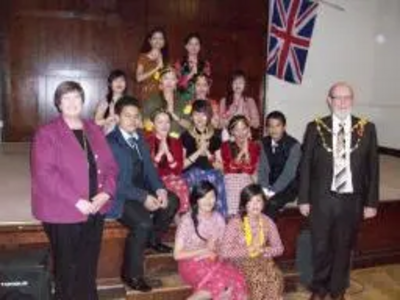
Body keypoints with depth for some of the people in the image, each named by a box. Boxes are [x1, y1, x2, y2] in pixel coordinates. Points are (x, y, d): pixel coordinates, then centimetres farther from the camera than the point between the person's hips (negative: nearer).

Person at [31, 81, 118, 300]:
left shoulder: (94, 130, 11)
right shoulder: (46, 133, -7)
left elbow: (110, 165, 8)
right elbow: (45, 174, -17)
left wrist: (106, 193, -10)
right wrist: (76, 201, -21)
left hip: (95, 210, 5)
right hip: (64, 212, -5)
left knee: (89, 267, 16)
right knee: (68, 269, 6)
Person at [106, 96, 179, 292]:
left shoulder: (139, 137, 8)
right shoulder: (110, 142, -18)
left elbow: (149, 166, 7)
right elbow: (115, 182, -23)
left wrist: (159, 188, -12)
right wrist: (143, 197, -28)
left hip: (142, 188, 8)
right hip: (120, 195, -8)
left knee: (172, 201, -7)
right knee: (143, 223, -29)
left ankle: (153, 239, 18)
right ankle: (131, 274, -8)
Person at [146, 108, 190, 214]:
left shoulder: (176, 142, 10)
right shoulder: (147, 142, 1)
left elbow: (178, 170, 1)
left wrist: (168, 152, -13)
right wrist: (159, 153, -17)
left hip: (171, 178, 3)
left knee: (182, 185, -29)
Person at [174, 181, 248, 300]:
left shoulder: (218, 219, 3)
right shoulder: (187, 220, -11)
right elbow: (177, 254, -11)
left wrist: (214, 251, -12)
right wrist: (203, 251, -16)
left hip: (213, 262, 5)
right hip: (191, 264, -5)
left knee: (237, 281, -25)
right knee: (223, 284, -30)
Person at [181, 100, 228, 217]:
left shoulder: (215, 137, 9)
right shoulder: (185, 137, 4)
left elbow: (220, 167, 7)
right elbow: (181, 165, -2)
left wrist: (207, 153, -9)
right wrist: (198, 152, -11)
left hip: (212, 175, 2)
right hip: (192, 176, -2)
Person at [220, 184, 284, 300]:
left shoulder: (268, 222, 1)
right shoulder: (235, 223, -12)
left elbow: (279, 248, 7)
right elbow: (225, 252, -15)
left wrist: (264, 250, -13)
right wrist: (248, 251, -19)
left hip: (262, 260, 4)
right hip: (240, 262, -3)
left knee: (275, 276, -27)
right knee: (258, 277, -31)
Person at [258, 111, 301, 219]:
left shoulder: (294, 145, -13)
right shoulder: (264, 143, 3)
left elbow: (289, 173, -19)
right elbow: (263, 168, 0)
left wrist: (272, 191, -24)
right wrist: (265, 189, -14)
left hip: (288, 187, -4)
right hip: (271, 185, 4)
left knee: (272, 203, -31)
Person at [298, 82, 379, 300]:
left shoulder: (366, 128, -1)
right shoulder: (315, 127, -4)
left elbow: (372, 167, 1)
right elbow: (305, 165, -1)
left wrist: (371, 202, 0)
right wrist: (303, 199, -3)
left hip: (352, 200, 1)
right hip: (321, 199, -1)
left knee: (343, 247, 15)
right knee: (321, 247, 12)